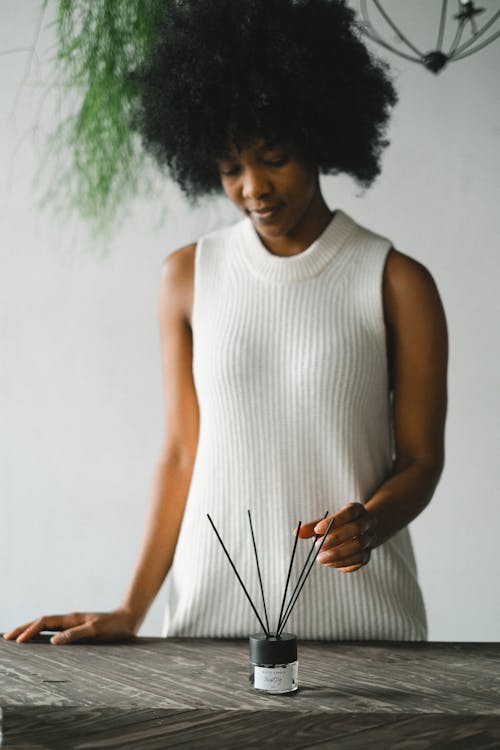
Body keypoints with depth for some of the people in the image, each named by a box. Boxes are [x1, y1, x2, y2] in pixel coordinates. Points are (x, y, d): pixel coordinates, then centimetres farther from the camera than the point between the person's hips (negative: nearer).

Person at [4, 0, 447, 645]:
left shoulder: (397, 284, -3)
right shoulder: (188, 277, 4)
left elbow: (420, 461, 1)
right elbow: (182, 454, 5)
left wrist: (367, 525, -21)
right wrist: (131, 611, -1)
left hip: (358, 617, -1)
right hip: (215, 609, 2)